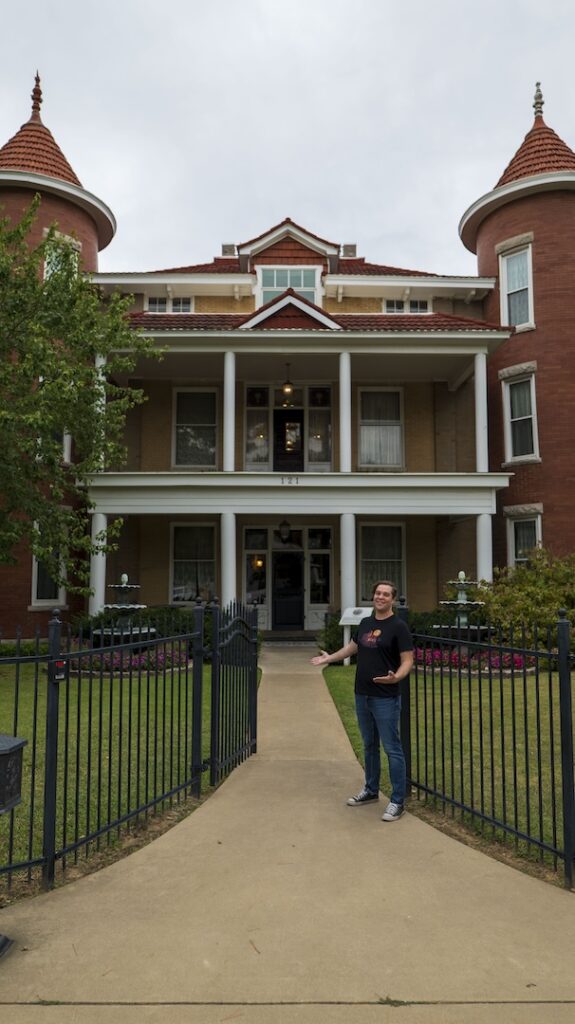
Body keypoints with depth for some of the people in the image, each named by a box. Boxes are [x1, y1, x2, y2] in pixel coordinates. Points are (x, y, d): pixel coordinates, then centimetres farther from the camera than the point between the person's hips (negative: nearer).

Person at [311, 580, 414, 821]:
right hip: (362, 695, 7)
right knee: (369, 745, 19)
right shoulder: (365, 623, 9)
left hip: (386, 699, -7)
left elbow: (407, 660, -15)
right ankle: (371, 790, 33)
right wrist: (329, 658, 31)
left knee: (392, 748, -1)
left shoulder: (398, 627, -12)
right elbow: (353, 646, 26)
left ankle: (397, 801, 8)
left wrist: (396, 677, -33)